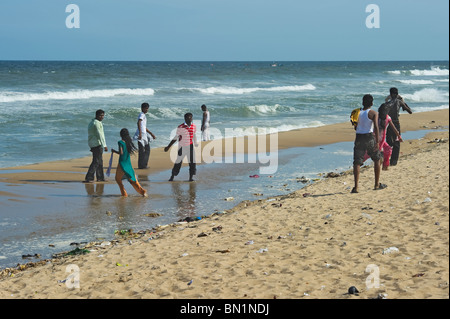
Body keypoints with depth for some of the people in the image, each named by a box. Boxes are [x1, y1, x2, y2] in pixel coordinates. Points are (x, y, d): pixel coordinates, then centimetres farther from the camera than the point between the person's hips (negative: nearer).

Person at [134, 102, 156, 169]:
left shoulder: (144, 115, 24)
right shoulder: (142, 114, -7)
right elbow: (138, 123, -24)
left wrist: (151, 134, 35)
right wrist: (140, 133, -34)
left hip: (144, 135, 10)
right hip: (141, 135, -10)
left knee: (147, 149, 13)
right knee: (142, 150, -7)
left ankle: (144, 164, 19)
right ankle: (141, 166, -4)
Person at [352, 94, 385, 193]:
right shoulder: (373, 113, -3)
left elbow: (356, 126, 11)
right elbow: (376, 127, -14)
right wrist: (377, 142, -16)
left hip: (359, 137, 3)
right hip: (369, 138, -3)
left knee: (357, 162, 0)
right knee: (377, 159, 18)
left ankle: (356, 186, -13)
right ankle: (377, 184, 23)